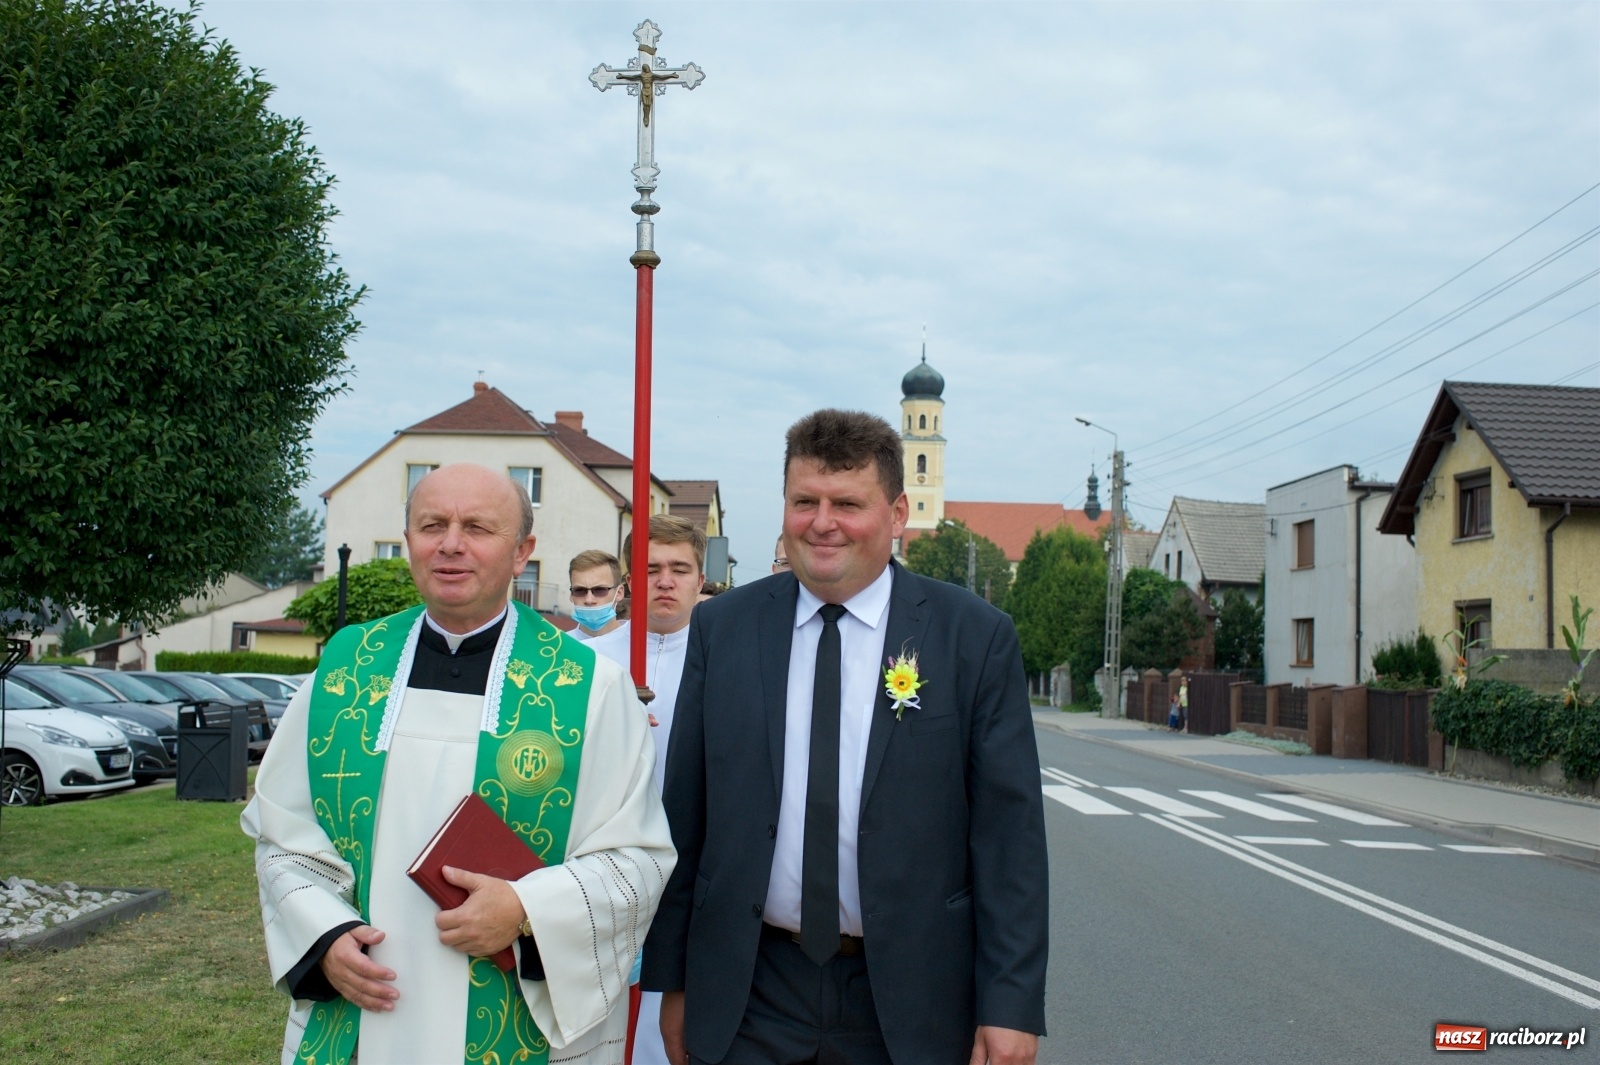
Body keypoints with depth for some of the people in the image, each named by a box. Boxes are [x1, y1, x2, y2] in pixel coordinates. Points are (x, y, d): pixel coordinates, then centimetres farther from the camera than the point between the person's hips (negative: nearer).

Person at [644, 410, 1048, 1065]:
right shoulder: (720, 629, 1)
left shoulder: (975, 636, -5)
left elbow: (1009, 830, -6)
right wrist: (672, 977, 5)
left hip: (909, 996, -1)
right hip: (748, 996, 2)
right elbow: (684, 815, 4)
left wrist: (1011, 1004, -9)